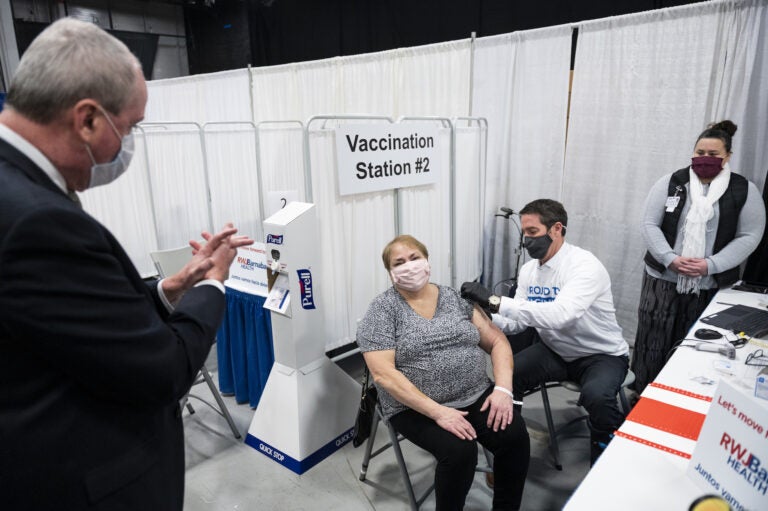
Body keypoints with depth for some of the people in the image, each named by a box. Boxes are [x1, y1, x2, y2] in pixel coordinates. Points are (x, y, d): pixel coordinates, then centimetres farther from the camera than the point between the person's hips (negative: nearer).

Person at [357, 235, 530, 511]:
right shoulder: (382, 309, -6)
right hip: (417, 408, -3)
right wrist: (439, 412, -23)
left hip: (477, 395, 4)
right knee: (459, 449, -28)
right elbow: (383, 374, -16)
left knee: (515, 436, -19)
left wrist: (503, 389, -10)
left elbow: (497, 341, 7)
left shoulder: (455, 298, 7)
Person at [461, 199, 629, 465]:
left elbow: (560, 315, -43)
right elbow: (518, 321, -2)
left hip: (602, 355, -6)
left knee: (596, 396, -35)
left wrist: (495, 301, -45)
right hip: (555, 351, 6)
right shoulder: (529, 268, -3)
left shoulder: (585, 266, -26)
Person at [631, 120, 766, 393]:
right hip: (663, 279, 0)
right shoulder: (670, 182, 2)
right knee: (651, 343, 4)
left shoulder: (745, 191, 3)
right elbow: (650, 224, -1)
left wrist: (711, 264, -14)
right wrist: (670, 259, -15)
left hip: (711, 286, 0)